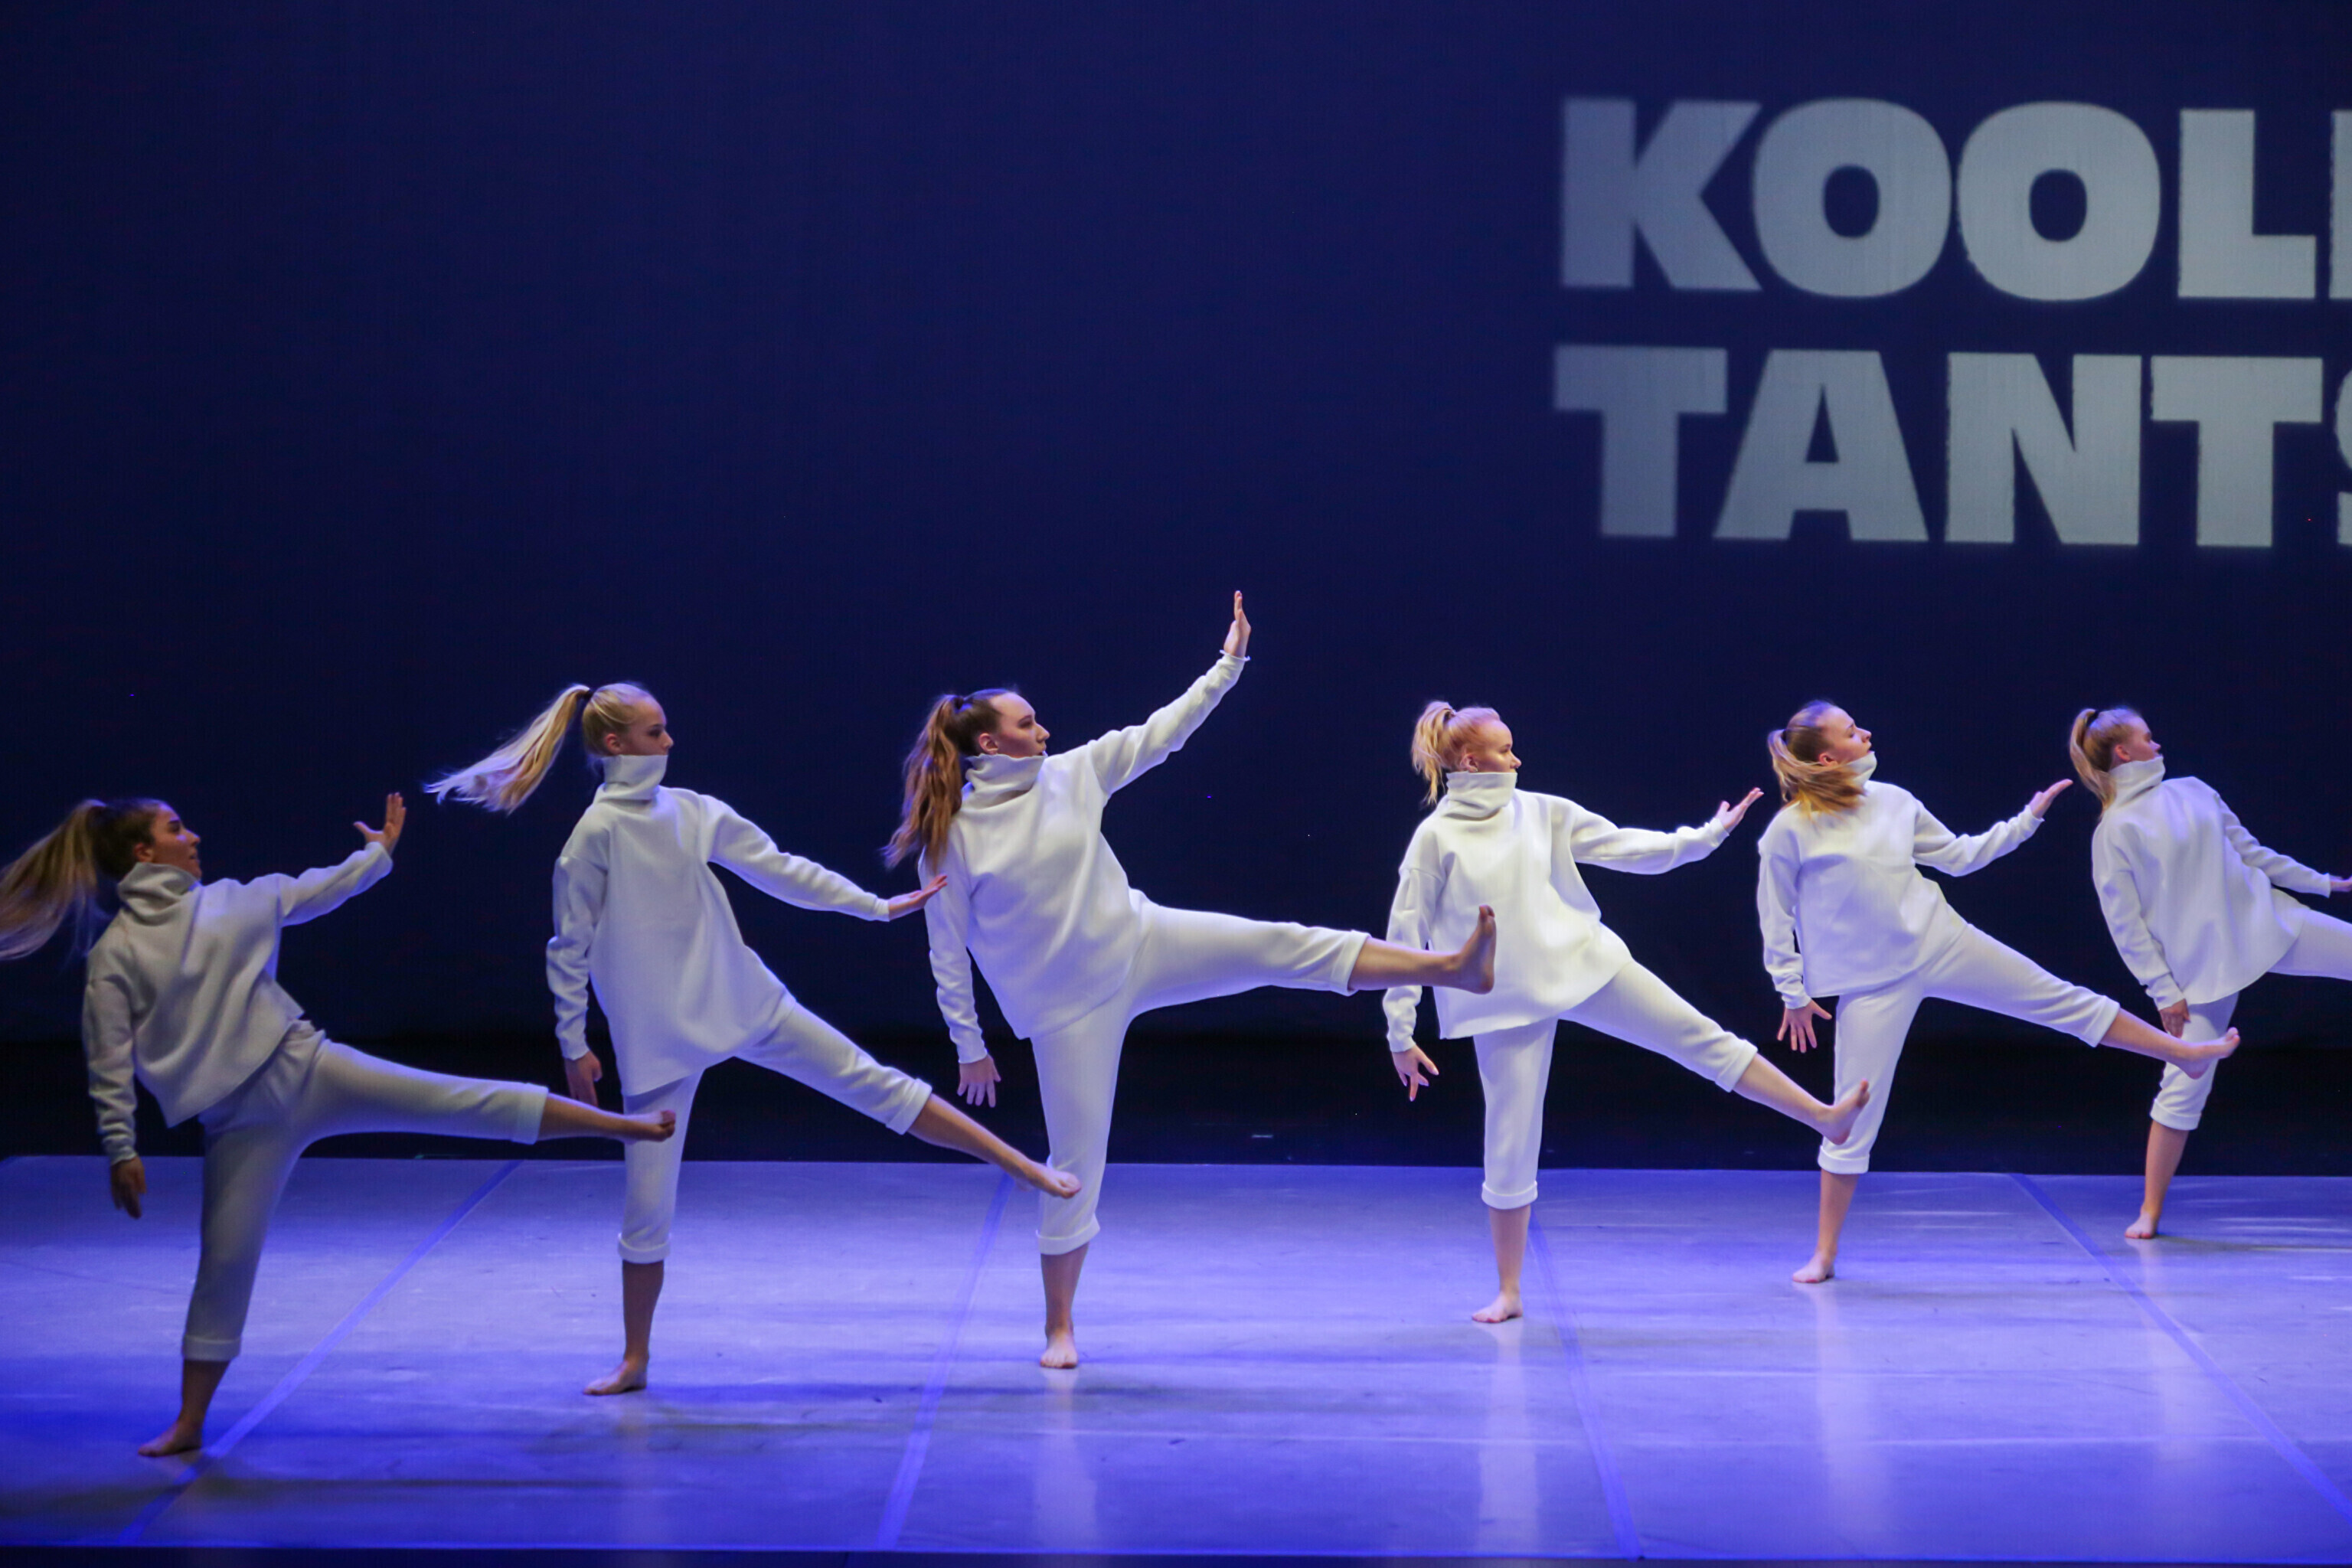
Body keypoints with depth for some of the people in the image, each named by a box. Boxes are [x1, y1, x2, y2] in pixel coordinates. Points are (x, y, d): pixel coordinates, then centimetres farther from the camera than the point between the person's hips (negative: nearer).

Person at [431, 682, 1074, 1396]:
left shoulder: (693, 813, 2)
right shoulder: (596, 835, -12)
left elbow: (780, 870, 10)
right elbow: (570, 949, -6)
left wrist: (878, 906, 12)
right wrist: (573, 1047, -5)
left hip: (744, 1006, 4)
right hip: (658, 1038, -4)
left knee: (873, 1083, 3)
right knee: (647, 1202, -1)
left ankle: (1024, 1167, 9)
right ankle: (635, 1358, 14)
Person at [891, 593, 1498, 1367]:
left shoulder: (1070, 775, 0)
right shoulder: (953, 839, -10)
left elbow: (1160, 733, 5)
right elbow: (949, 952, -5)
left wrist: (1226, 667, 1)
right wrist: (969, 1047, -3)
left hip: (1140, 944, 4)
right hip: (1066, 1005, -4)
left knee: (1279, 945, -11)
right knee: (1076, 1160, -2)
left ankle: (1454, 967, -14)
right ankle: (1059, 1328, 11)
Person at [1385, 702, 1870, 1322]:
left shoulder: (1541, 813, 5)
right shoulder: (1436, 839, -6)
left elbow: (1627, 848, 10)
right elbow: (1406, 937, -3)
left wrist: (1709, 834, 5)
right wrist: (1401, 1034, -4)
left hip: (1584, 964, 4)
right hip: (1506, 1002, -4)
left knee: (1704, 1038, 0)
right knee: (1511, 1142, -1)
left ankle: (1825, 1118, 8)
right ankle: (1508, 1292, 9)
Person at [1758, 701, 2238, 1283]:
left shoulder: (1892, 801, 1)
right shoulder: (1789, 833, -15)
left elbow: (1958, 856, 14)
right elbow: (1776, 920, -4)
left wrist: (2027, 820, 13)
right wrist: (1794, 993, -1)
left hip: (1940, 943, 4)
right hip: (1872, 983, -4)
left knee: (2060, 999, 8)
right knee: (1854, 1118, -4)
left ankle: (2183, 1052, 24)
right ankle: (1824, 1253, 8)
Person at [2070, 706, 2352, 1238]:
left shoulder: (2193, 791, 10)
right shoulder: (2114, 831, -6)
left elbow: (2249, 851, 18)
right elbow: (2124, 922, -7)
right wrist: (2163, 990, -11)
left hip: (2265, 924, 5)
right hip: (2200, 964, -5)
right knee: (2186, 1083, -7)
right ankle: (2150, 1211, 4)